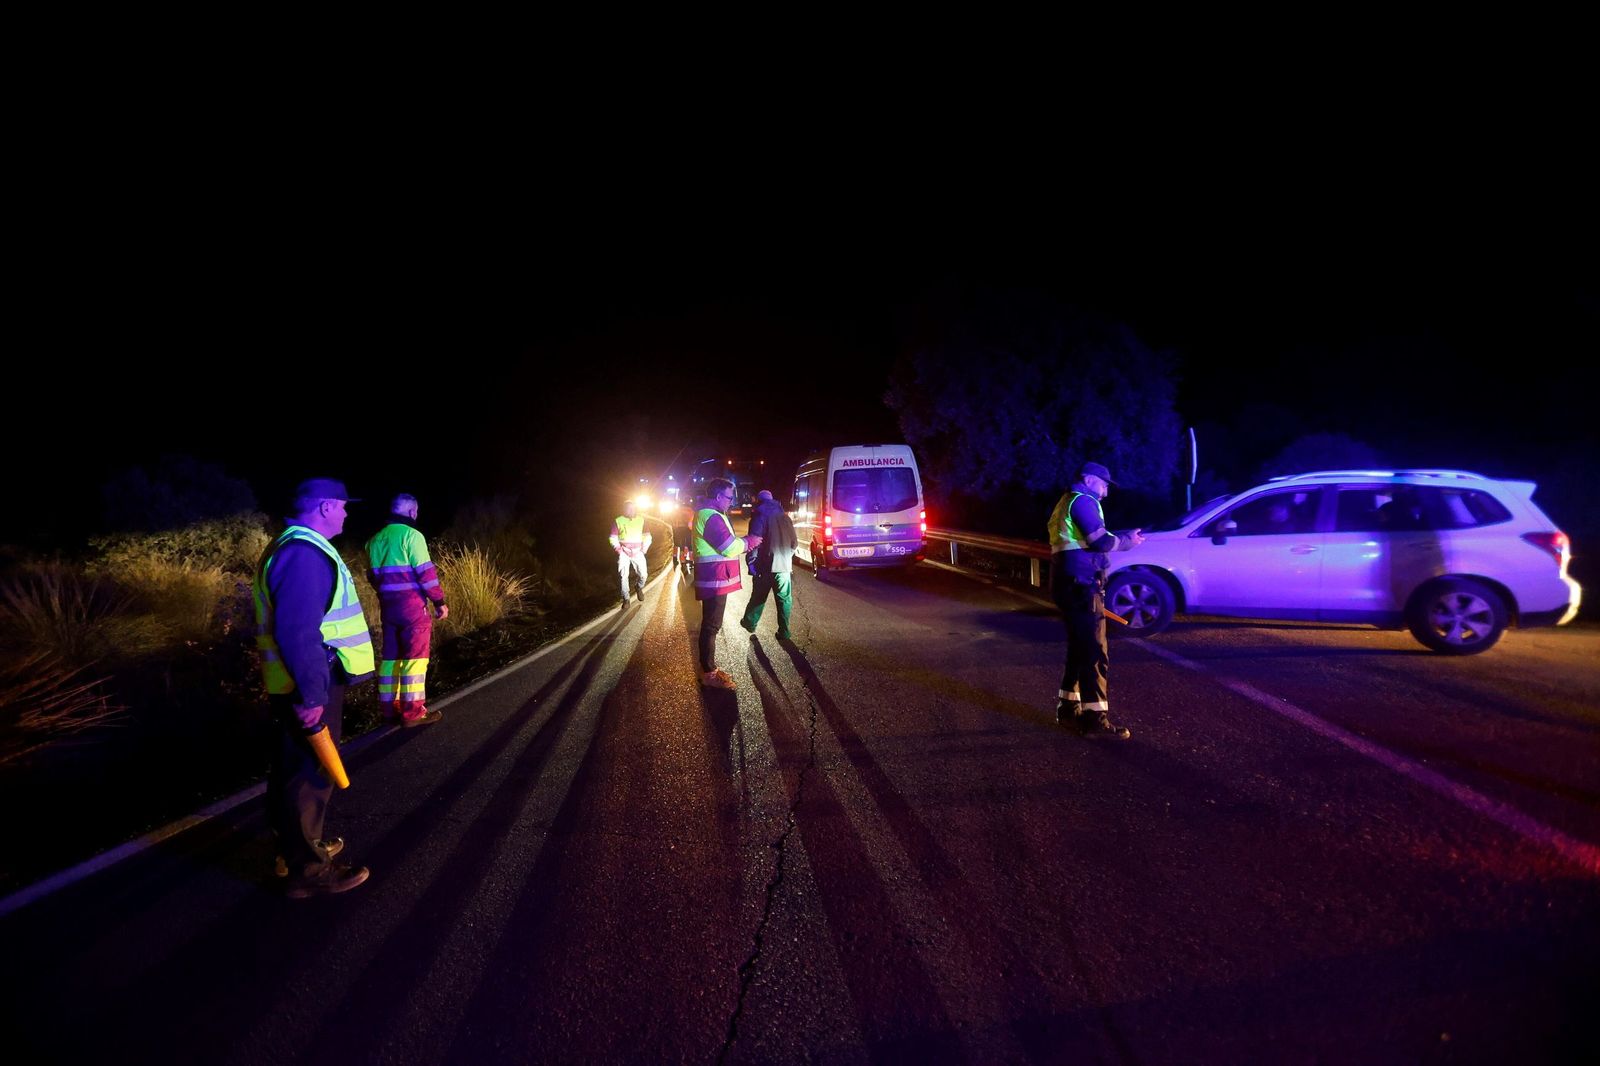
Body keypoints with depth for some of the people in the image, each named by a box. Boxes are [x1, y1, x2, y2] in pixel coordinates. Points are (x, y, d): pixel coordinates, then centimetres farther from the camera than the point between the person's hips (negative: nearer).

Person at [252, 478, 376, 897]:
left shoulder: (293, 547, 13)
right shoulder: (305, 555, -22)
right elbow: (296, 633, -29)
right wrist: (310, 694, -26)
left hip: (302, 681, 11)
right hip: (309, 685, -11)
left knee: (292, 767, 21)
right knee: (311, 773, -1)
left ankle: (293, 846, 38)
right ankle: (308, 870, 10)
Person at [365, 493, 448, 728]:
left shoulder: (376, 539, 13)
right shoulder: (411, 535, -11)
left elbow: (373, 576, 20)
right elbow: (425, 572, -15)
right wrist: (439, 601, -8)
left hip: (387, 605, 8)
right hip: (412, 605, -8)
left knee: (391, 655, 13)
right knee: (414, 656, -3)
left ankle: (389, 707, 19)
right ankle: (412, 712, -2)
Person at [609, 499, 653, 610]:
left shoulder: (641, 520, 7)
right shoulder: (618, 521, 1)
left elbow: (647, 536, 13)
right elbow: (613, 538, 5)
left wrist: (644, 550, 2)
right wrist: (619, 550, -9)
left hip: (637, 553, 1)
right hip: (624, 553, -1)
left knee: (643, 574, -10)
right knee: (623, 575, -9)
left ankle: (639, 587, 24)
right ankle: (626, 600, 4)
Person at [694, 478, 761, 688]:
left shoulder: (709, 514, 17)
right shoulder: (711, 517, -19)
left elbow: (726, 545, 19)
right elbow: (730, 548, -21)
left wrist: (745, 542, 7)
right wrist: (748, 542, -6)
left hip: (714, 578, 11)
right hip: (714, 580, -11)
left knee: (710, 624, 17)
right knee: (711, 625, -5)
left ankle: (708, 667, 26)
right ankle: (708, 673, 2)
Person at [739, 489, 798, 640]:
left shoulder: (759, 517, -6)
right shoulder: (785, 517, 11)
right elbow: (793, 542, 13)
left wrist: (751, 563, -9)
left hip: (765, 565, -3)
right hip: (784, 565, 3)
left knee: (759, 597, 12)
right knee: (785, 599, 6)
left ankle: (749, 623, 29)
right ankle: (783, 632, 4)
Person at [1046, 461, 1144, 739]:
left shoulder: (1067, 502, 25)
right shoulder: (1081, 501, -7)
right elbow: (1100, 541, -17)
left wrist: (1121, 539, 14)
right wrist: (1127, 540, 0)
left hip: (1070, 584, 11)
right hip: (1080, 584, -11)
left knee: (1080, 648, 17)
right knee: (1094, 651, -10)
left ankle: (1068, 707, 23)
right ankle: (1095, 718, -10)